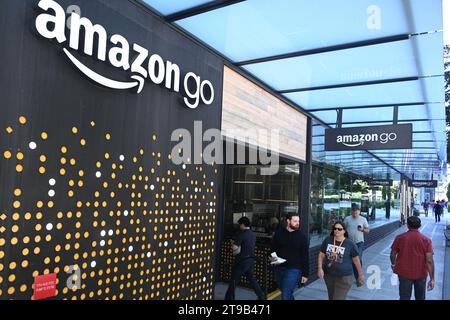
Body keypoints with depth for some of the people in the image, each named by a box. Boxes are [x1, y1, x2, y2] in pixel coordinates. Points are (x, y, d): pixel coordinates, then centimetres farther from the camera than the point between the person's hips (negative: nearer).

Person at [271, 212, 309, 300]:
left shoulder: (302, 236, -5)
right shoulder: (279, 233, 1)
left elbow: (305, 256, -3)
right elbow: (273, 249, 11)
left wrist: (305, 274, -4)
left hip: (294, 270, -4)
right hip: (279, 268, 4)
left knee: (285, 296, -10)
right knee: (287, 294, 18)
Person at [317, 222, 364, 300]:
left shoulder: (350, 244, -10)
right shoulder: (327, 240, -3)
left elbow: (356, 260, -1)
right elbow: (321, 255, 2)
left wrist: (360, 274, 6)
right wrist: (320, 268, -9)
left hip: (344, 277, -4)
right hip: (328, 275, 4)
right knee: (331, 297, 21)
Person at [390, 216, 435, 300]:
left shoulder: (400, 238, -9)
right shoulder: (426, 240, -11)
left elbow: (393, 254, 0)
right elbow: (429, 261, -15)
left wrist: (393, 265, 20)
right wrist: (432, 279, -9)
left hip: (404, 273, -1)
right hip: (421, 274, 1)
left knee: (404, 297, 8)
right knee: (420, 297, 22)